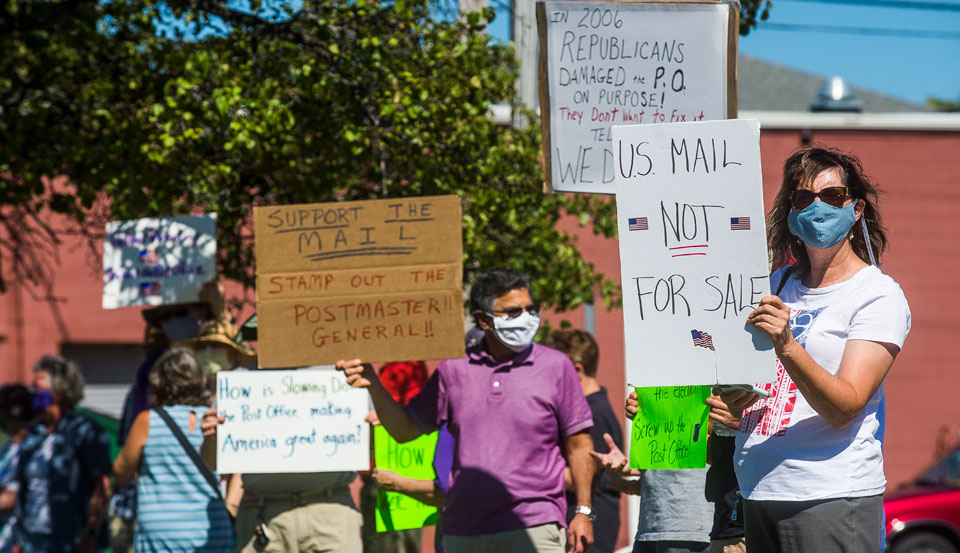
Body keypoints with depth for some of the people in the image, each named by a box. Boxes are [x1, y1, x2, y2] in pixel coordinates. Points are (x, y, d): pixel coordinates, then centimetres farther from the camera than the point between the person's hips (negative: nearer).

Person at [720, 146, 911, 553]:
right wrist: (732, 400, 0)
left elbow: (844, 406, -16)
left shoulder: (878, 296, -4)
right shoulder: (777, 286, 14)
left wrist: (786, 345, -29)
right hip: (758, 495, 6)